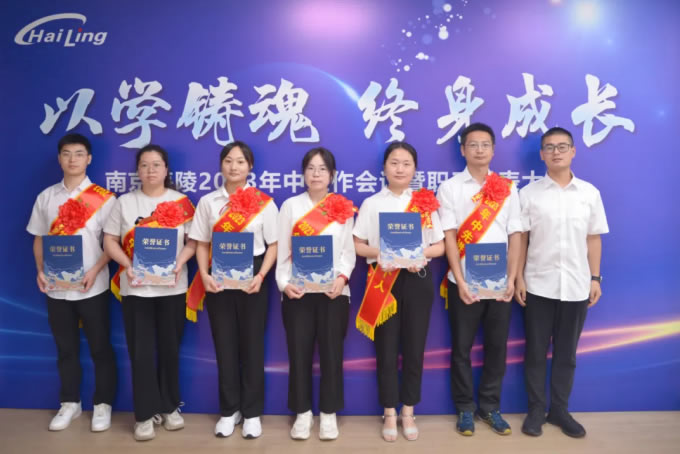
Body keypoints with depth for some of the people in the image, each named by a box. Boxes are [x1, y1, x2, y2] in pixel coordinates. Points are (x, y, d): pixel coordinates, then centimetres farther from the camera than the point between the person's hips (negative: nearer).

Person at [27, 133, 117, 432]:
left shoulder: (103, 198, -5)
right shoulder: (46, 197, 8)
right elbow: (39, 238, 13)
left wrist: (95, 270, -18)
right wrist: (40, 271, -1)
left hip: (92, 287, -3)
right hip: (56, 288, 4)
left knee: (100, 348, 5)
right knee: (65, 348, 15)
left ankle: (103, 404, 20)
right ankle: (70, 403, 30)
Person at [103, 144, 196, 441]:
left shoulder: (181, 202, 4)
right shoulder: (124, 202, 5)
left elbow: (193, 240, 1)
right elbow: (109, 241, 3)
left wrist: (179, 263, -16)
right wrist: (128, 265, -13)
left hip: (172, 287, 0)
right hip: (135, 287, 0)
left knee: (170, 349, 9)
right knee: (141, 351, 2)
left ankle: (170, 407, 25)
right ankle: (145, 413, 15)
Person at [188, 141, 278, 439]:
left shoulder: (264, 202, -1)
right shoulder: (208, 201, 6)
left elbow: (273, 245, -1)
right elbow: (202, 244, 7)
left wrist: (260, 276, -15)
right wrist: (204, 275, -10)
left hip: (251, 279, -2)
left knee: (252, 344, 6)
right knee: (224, 344, 9)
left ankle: (252, 412, 21)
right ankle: (229, 410, 25)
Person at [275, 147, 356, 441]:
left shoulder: (343, 208, 7)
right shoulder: (290, 205, 8)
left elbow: (348, 251, 4)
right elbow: (282, 249, 3)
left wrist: (341, 277, -14)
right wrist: (283, 282, -10)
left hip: (333, 291, 0)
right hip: (297, 291, 0)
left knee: (331, 352, 4)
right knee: (299, 352, 3)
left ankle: (329, 414, 20)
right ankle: (302, 413, 20)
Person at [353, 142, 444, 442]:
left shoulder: (426, 203, 5)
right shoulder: (371, 203, 4)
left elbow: (440, 247, 5)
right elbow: (357, 245, 2)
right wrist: (381, 253, -16)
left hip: (417, 279, 1)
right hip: (384, 280, -1)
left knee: (414, 347, 7)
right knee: (386, 349, 4)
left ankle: (408, 412, 24)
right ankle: (390, 414, 20)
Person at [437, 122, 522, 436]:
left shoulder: (507, 189, 8)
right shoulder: (449, 188, 1)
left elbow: (515, 236, 5)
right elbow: (450, 237, -5)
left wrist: (511, 279, -5)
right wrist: (460, 282, -12)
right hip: (464, 282, -2)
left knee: (497, 346, 10)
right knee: (462, 347, 7)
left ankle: (490, 406, 26)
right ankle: (465, 408, 22)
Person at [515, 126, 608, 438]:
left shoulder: (590, 193, 5)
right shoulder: (529, 194, -1)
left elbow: (594, 239, 8)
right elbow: (520, 239, 0)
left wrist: (595, 278, 4)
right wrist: (518, 278, -5)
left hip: (576, 286, 2)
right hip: (538, 285, -1)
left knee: (566, 353, 12)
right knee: (536, 352, 7)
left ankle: (559, 410, 27)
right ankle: (536, 410, 22)